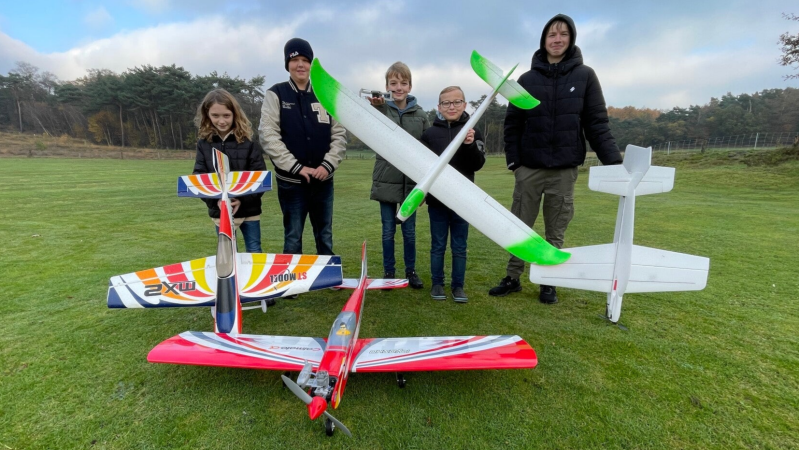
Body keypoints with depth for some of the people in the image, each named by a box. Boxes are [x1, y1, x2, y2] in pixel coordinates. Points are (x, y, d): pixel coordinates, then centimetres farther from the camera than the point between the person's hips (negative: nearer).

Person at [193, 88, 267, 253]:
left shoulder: (248, 141, -7)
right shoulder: (204, 143, 1)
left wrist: (242, 199, -22)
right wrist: (215, 200, -17)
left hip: (248, 209, -2)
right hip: (220, 211, 2)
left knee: (254, 251, 9)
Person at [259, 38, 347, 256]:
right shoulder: (275, 94, 0)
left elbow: (339, 134, 5)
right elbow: (268, 136, -8)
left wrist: (328, 164, -10)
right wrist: (297, 167, -15)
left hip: (323, 180, 3)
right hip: (291, 180, -2)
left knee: (325, 237, 13)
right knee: (293, 238, 7)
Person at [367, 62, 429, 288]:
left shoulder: (420, 114, 3)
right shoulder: (381, 109, -1)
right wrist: (376, 107, -42)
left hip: (411, 182, 1)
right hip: (386, 180, -1)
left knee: (409, 230, 12)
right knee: (388, 230, 9)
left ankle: (411, 271, 27)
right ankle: (388, 272, 24)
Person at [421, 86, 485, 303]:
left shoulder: (473, 132, 0)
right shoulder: (429, 133, 0)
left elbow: (477, 165, -6)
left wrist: (470, 145, -23)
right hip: (437, 200, 0)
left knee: (459, 247, 10)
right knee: (437, 245, 11)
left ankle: (458, 285, 23)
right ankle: (437, 284, 24)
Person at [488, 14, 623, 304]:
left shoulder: (585, 76, 4)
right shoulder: (527, 79, 5)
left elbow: (597, 123, 0)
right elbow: (512, 124, 5)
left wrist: (614, 161, -9)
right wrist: (513, 160, -4)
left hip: (565, 170, 0)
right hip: (529, 168, 1)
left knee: (556, 232, 8)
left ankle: (549, 283, 21)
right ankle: (513, 278, 19)